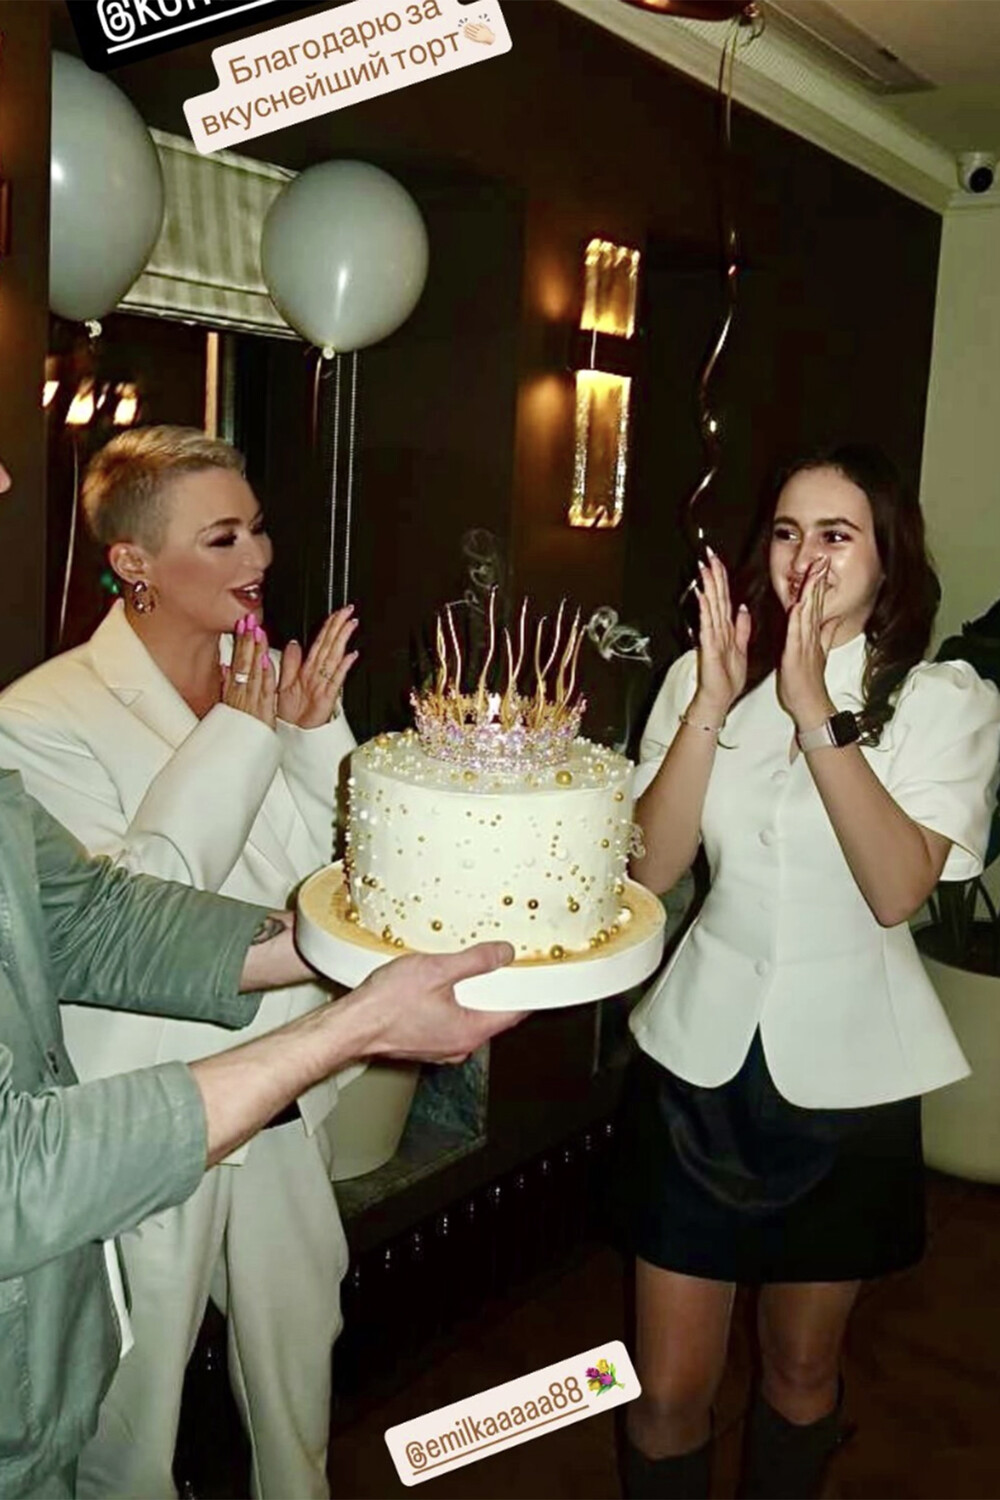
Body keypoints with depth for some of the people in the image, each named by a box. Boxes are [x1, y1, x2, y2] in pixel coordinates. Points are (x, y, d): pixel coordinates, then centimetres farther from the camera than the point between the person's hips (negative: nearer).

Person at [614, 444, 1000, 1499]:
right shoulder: (703, 677, -1)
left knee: (800, 1368, 20)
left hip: (845, 1070, 0)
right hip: (699, 1056, 1)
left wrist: (816, 711, -27)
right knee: (666, 1390, 8)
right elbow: (650, 867, -10)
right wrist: (712, 703, -20)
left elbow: (898, 889, -21)